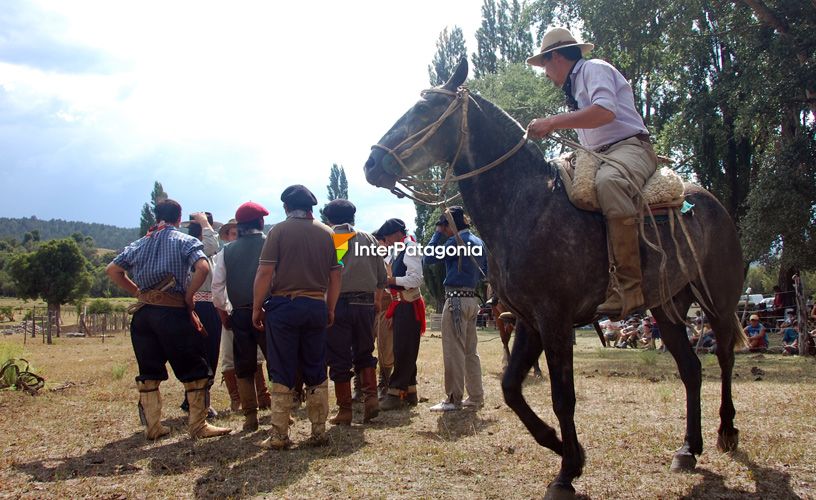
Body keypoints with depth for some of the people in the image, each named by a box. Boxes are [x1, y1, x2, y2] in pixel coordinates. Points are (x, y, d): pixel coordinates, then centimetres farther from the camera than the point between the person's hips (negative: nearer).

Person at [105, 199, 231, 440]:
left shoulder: (139, 244, 18)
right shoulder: (185, 241, 3)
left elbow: (112, 270, 14)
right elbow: (203, 268, -14)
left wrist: (138, 292, 14)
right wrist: (189, 298, -5)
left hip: (143, 312, 5)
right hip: (172, 310, -5)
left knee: (148, 372, 12)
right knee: (194, 369, 3)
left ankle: (152, 426, 14)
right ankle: (198, 425, 4)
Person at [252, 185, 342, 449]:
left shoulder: (279, 230, -4)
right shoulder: (327, 233, 7)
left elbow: (265, 272, -10)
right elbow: (335, 276, 7)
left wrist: (257, 307, -2)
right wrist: (330, 309, 15)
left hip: (283, 306, -3)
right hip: (316, 306, 3)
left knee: (282, 373, 2)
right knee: (316, 372, 11)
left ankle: (279, 435, 4)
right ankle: (319, 431, 14)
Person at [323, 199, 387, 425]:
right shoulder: (368, 238, 10)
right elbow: (381, 276, 8)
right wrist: (376, 300, 19)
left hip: (337, 303, -3)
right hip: (365, 303, 3)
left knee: (339, 358, 3)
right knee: (364, 353, 18)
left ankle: (344, 411, 6)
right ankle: (371, 396, 2)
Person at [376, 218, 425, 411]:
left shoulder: (410, 250, -12)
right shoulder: (400, 252, 17)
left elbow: (416, 279, -22)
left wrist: (391, 280, -18)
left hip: (408, 306, -10)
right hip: (401, 306, 10)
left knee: (403, 351, -8)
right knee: (405, 351, 13)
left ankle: (395, 393, -7)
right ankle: (409, 392, 20)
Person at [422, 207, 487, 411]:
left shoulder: (457, 241, -12)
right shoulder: (478, 242, 14)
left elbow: (428, 259, -12)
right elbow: (484, 271, 22)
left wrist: (438, 234, -4)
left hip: (456, 300, -9)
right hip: (472, 299, 9)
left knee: (454, 351, -5)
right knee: (471, 351, 13)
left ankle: (454, 399, -3)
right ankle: (476, 397, 16)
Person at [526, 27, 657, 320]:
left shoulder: (594, 69, 0)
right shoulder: (575, 89, 28)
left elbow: (606, 112, -21)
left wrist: (553, 122, -22)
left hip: (630, 147, -10)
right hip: (598, 157, 10)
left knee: (609, 182, -42)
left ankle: (628, 287, -47)